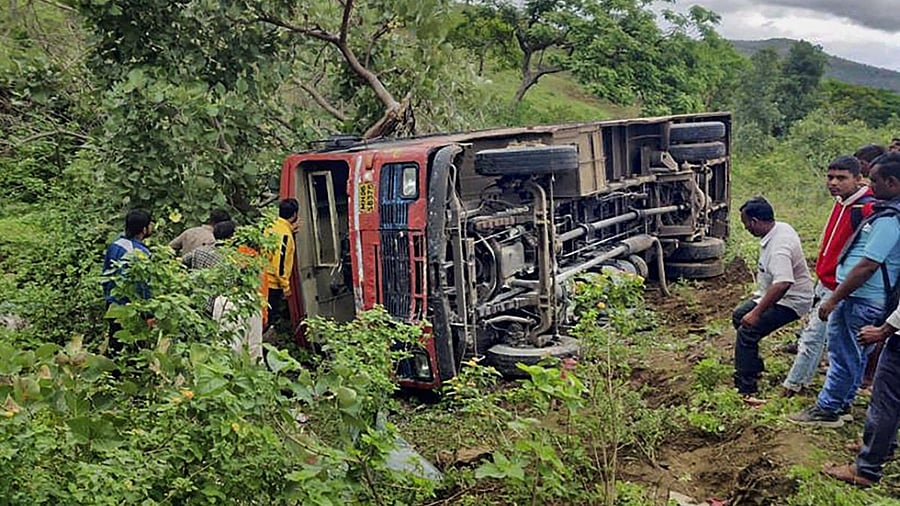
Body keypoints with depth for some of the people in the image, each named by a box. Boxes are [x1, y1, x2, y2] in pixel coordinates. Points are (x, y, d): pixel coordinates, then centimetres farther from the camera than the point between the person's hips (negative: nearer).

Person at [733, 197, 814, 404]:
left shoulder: (778, 247, -32)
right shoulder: (781, 227, 0)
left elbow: (782, 284, -43)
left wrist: (757, 312, -37)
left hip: (790, 301, -11)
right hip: (774, 294, 11)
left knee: (747, 331, -21)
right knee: (739, 316, 20)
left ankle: (745, 390, -16)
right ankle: (755, 367, 31)